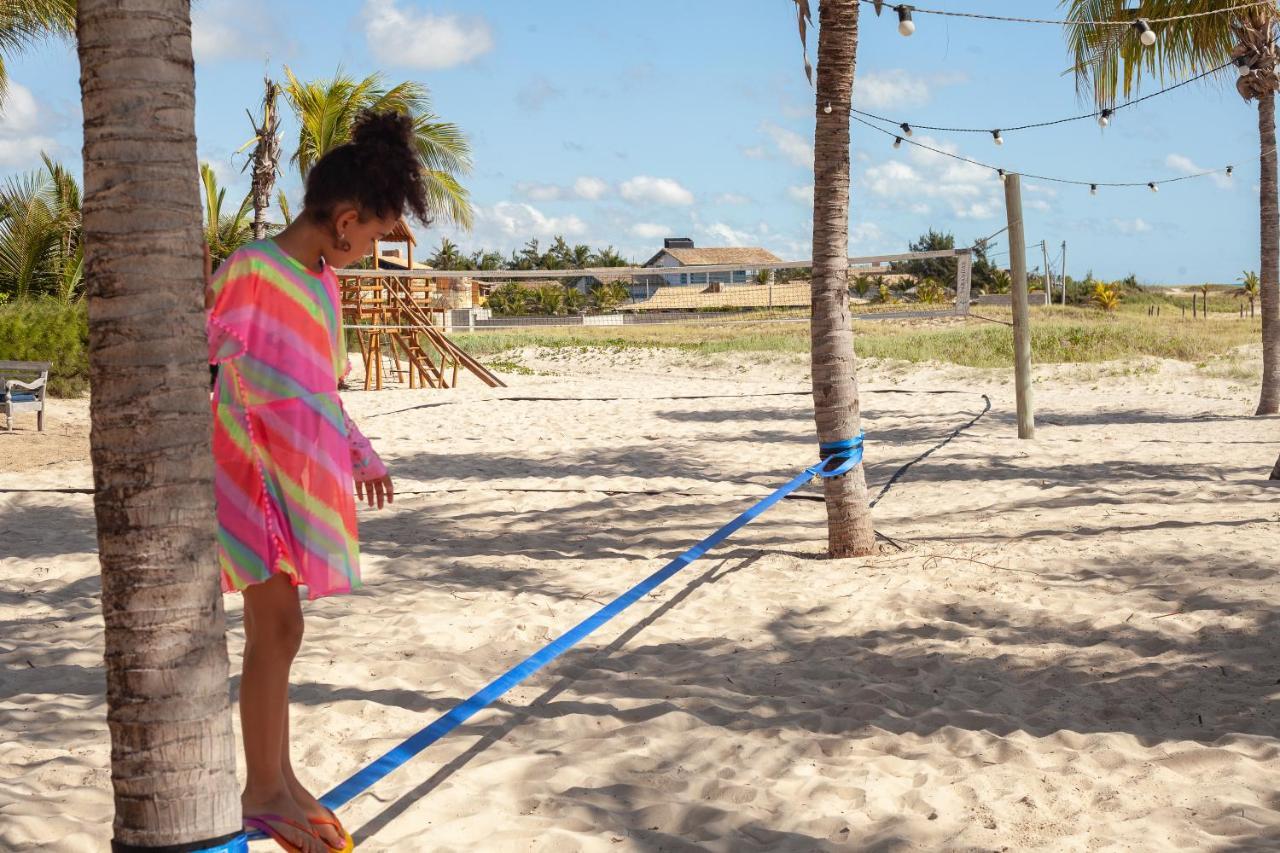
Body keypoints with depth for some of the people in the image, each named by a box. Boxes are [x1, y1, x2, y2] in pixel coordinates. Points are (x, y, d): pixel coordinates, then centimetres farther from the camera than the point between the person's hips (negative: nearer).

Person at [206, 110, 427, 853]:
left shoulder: (323, 281, 10)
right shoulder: (251, 272, -15)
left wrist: (360, 454, 24)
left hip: (306, 478, 8)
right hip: (258, 477, -8)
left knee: (280, 630, 13)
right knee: (277, 628, -5)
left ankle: (278, 779, 22)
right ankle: (263, 792, 7)